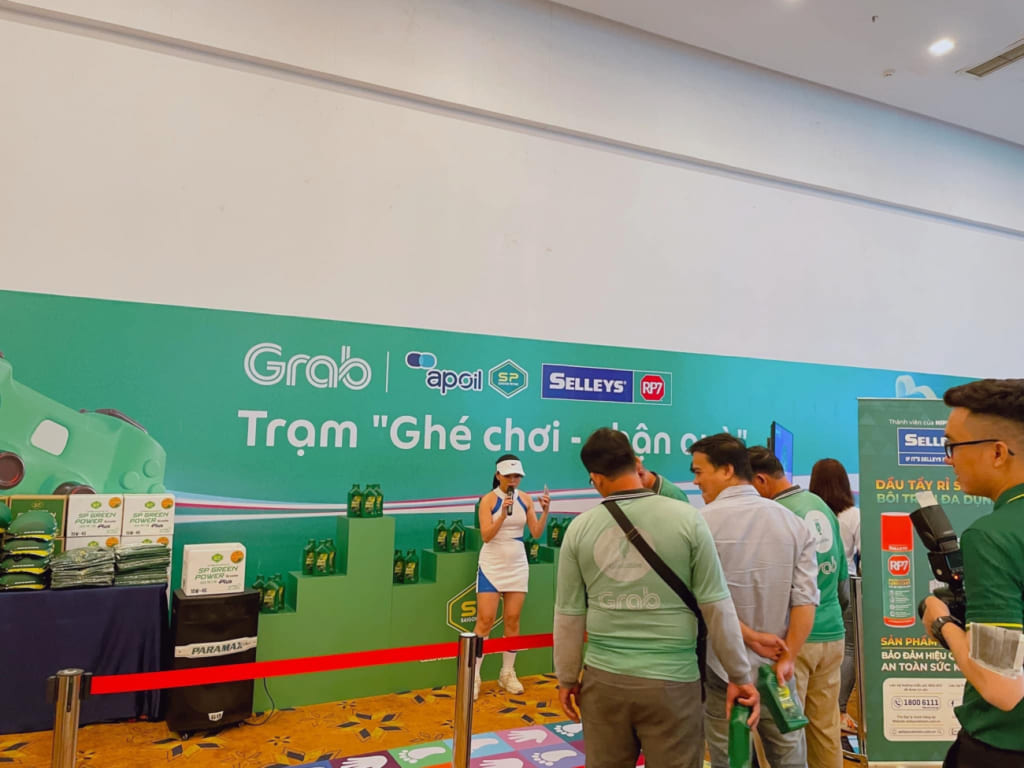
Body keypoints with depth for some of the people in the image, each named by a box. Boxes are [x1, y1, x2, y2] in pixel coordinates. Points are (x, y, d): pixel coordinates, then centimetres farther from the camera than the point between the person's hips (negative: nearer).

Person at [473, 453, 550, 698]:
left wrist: (545, 512, -15)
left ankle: (508, 673, 20)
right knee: (485, 620, -5)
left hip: (517, 565, 4)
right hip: (492, 565, -4)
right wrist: (504, 514, -29)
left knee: (513, 620, 7)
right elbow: (486, 536, -17)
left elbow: (536, 534, 0)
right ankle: (473, 675, 5)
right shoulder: (488, 499, -10)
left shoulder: (526, 499, 1)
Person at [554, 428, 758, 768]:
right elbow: (717, 606, -6)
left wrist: (566, 678, 15)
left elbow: (568, 615, 2)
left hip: (603, 679, 2)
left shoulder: (580, 528, -4)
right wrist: (739, 675, 6)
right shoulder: (686, 518, -9)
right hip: (671, 680, -2)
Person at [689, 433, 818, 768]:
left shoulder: (703, 522, -12)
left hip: (724, 668, -4)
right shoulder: (792, 522, 1)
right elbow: (805, 599, -4)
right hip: (776, 667, 4)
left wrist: (750, 637, -7)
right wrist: (787, 659, -3)